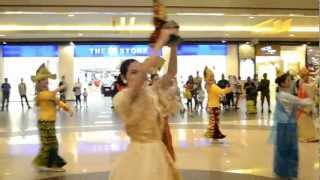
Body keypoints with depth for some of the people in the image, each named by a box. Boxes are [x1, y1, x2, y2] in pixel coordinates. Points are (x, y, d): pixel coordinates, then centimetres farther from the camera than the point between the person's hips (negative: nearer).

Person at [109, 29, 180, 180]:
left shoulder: (151, 92, 3)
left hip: (159, 152, 7)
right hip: (140, 154, -6)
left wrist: (173, 45, -13)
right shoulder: (122, 98, -17)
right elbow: (145, 69, -29)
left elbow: (171, 73, -1)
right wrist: (161, 41, -26)